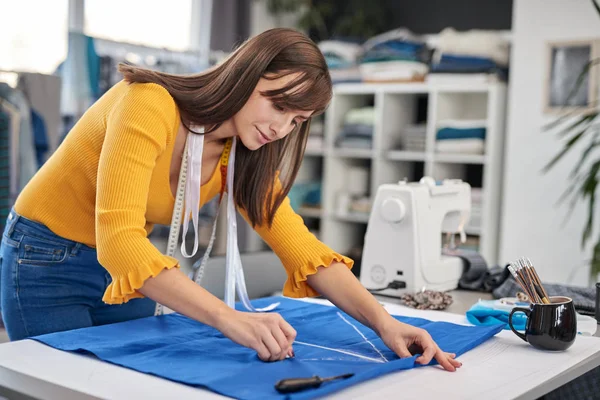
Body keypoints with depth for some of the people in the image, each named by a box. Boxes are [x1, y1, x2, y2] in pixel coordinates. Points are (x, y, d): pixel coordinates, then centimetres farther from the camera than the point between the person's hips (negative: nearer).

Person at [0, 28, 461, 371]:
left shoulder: (244, 158, -7)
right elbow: (117, 238, -39)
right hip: (46, 261, -6)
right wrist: (231, 320, -48)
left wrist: (384, 322, -27)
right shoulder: (151, 105, -29)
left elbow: (303, 249, -12)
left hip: (128, 267, 6)